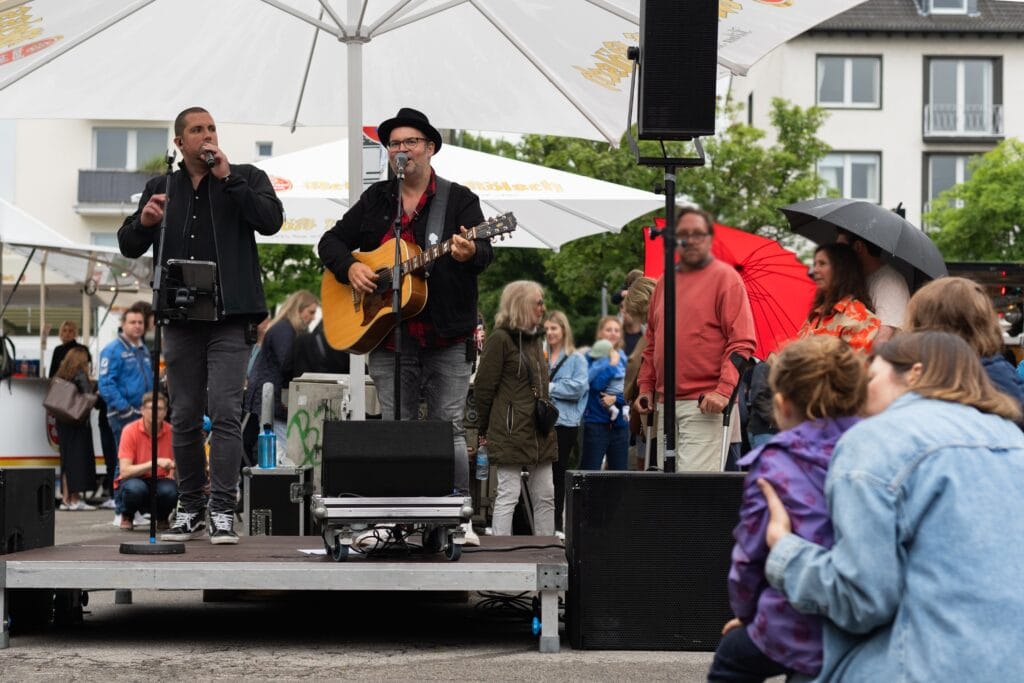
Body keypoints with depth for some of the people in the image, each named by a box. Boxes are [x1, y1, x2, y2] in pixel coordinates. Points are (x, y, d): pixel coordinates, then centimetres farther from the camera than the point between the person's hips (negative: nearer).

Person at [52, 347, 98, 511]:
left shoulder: (60, 375, 10)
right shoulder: (81, 376, -9)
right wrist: (97, 394, 2)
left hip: (62, 422, 6)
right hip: (78, 423, -6)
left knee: (66, 459, 11)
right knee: (78, 458, -3)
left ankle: (65, 498, 12)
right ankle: (75, 499, -6)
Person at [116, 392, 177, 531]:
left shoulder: (171, 432, -8)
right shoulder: (130, 431, -14)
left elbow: (175, 467, 1)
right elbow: (125, 471, -21)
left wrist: (173, 472, -24)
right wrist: (155, 463, -31)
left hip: (160, 480, 2)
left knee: (170, 490, -34)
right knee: (135, 488, -38)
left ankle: (162, 519, 3)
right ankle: (127, 517, -1)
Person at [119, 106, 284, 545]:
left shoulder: (246, 178, 5)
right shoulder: (160, 188, 14)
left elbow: (272, 220, -12)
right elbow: (128, 246, 12)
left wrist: (228, 178, -14)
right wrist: (143, 221, -11)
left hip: (230, 317, -3)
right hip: (181, 318, 3)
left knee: (225, 412, -11)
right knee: (184, 418, 7)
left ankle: (222, 512, -10)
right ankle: (189, 509, 15)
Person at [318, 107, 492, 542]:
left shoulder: (458, 199, 4)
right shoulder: (375, 200, 14)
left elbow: (484, 252, -9)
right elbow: (331, 241, 17)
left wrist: (470, 253, -33)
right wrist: (350, 267, -4)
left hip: (447, 337, -3)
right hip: (389, 337, 3)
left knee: (449, 426, -3)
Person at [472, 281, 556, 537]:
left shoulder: (534, 337, 17)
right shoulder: (500, 338, -10)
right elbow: (483, 387, -9)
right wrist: (484, 429, -5)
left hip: (538, 433, 8)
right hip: (510, 432, -8)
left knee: (545, 496, 9)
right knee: (508, 495, -6)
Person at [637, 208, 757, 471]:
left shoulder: (725, 277, -1)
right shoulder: (665, 281, 19)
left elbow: (742, 343, -9)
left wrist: (724, 390, -19)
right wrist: (646, 386, 15)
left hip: (705, 405, -7)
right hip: (666, 405, 7)